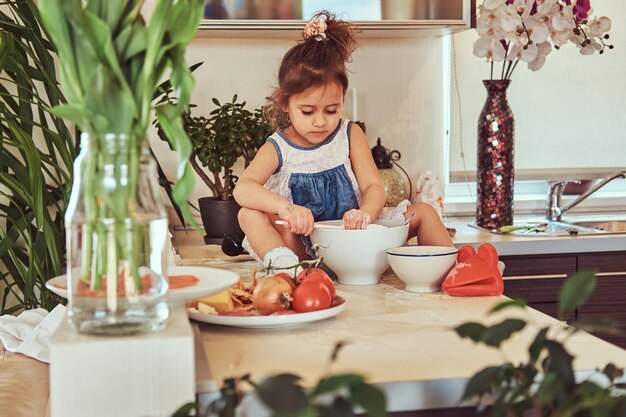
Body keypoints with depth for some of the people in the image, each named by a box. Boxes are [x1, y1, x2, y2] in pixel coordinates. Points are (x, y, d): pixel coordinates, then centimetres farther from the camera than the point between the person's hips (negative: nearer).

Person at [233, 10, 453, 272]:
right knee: (249, 214, -26)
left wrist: (365, 214, -30)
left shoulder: (350, 135, 2)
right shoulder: (278, 148, -5)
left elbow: (373, 187, -4)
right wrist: (285, 208, -43)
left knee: (423, 213, -8)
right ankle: (283, 262, -44)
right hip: (303, 244, -2)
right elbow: (243, 189, -23)